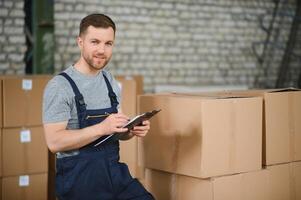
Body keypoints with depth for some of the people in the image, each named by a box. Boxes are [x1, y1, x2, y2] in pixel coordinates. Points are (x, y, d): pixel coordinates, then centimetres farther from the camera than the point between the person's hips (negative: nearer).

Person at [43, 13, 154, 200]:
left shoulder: (110, 81, 11)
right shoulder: (59, 86, -12)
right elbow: (54, 142, -19)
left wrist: (132, 130, -4)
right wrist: (102, 128, -28)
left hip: (115, 171, 6)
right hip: (79, 177, -6)